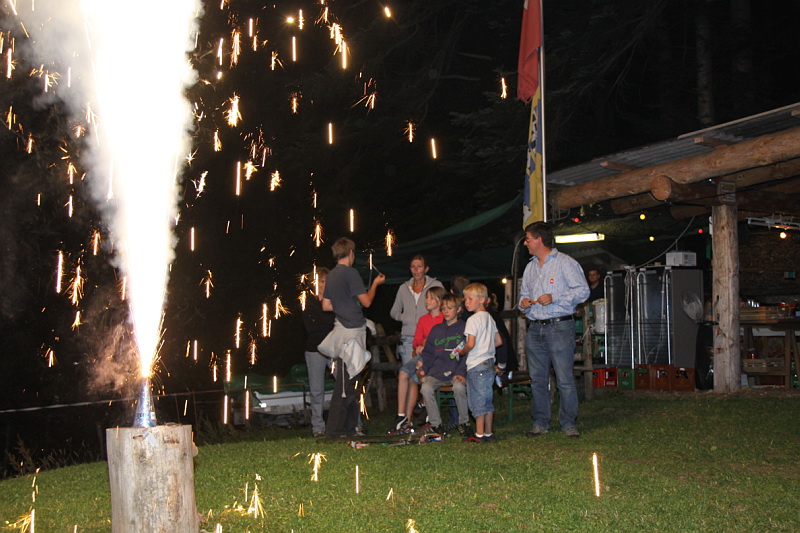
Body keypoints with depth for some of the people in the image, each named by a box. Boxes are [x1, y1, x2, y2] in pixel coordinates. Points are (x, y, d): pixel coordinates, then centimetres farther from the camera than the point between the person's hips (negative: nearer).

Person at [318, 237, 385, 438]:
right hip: (352, 331, -9)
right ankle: (334, 430, -6)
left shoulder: (332, 275, 14)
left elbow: (326, 305, 16)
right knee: (345, 385, -7)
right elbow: (366, 301, -9)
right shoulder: (350, 273, -11)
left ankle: (350, 428, 19)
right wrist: (375, 283, 6)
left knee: (352, 382, 14)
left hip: (342, 330, 9)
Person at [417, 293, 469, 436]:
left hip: (457, 371, -3)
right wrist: (424, 368, 1)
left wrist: (461, 372, -16)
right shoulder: (436, 329, 20)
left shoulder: (464, 328, 7)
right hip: (437, 371, 3)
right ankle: (435, 423, -11)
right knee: (426, 388, -27)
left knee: (459, 387, -35)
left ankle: (463, 423, -12)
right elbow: (428, 353, 20)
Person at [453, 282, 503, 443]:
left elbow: (470, 344, -22)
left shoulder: (473, 320, -13)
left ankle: (479, 434, 2)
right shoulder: (489, 318, 12)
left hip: (477, 365, -8)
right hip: (489, 363, 8)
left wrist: (461, 352, -5)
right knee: (487, 400, 12)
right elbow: (499, 341, 17)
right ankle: (488, 433, 16)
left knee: (477, 400, -2)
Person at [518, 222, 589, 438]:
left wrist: (554, 298, -15)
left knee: (565, 378, -6)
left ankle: (569, 423, 2)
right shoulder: (530, 267, 20)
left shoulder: (565, 262, -2)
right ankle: (540, 423, 14)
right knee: (537, 378, 7)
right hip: (535, 329, 6)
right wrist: (523, 302, 4)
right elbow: (524, 293, 28)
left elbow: (583, 290, -7)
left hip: (559, 327, -6)